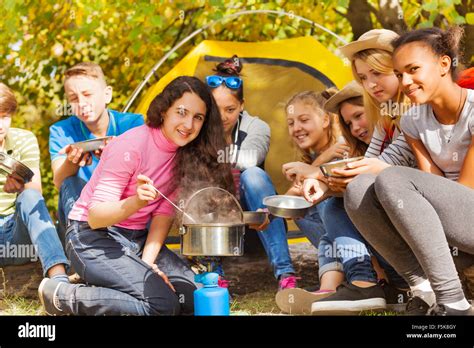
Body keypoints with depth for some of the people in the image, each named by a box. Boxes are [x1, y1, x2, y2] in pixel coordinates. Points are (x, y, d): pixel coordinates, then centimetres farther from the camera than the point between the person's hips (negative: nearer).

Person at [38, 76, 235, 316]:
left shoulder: (188, 154, -1)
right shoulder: (131, 146, -21)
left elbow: (163, 215, 1)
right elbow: (95, 217, -22)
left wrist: (148, 260, -14)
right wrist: (136, 202, -41)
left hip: (137, 239, 7)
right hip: (92, 237, -7)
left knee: (192, 295, -13)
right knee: (163, 303, -25)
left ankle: (99, 286, 2)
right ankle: (62, 297, -11)